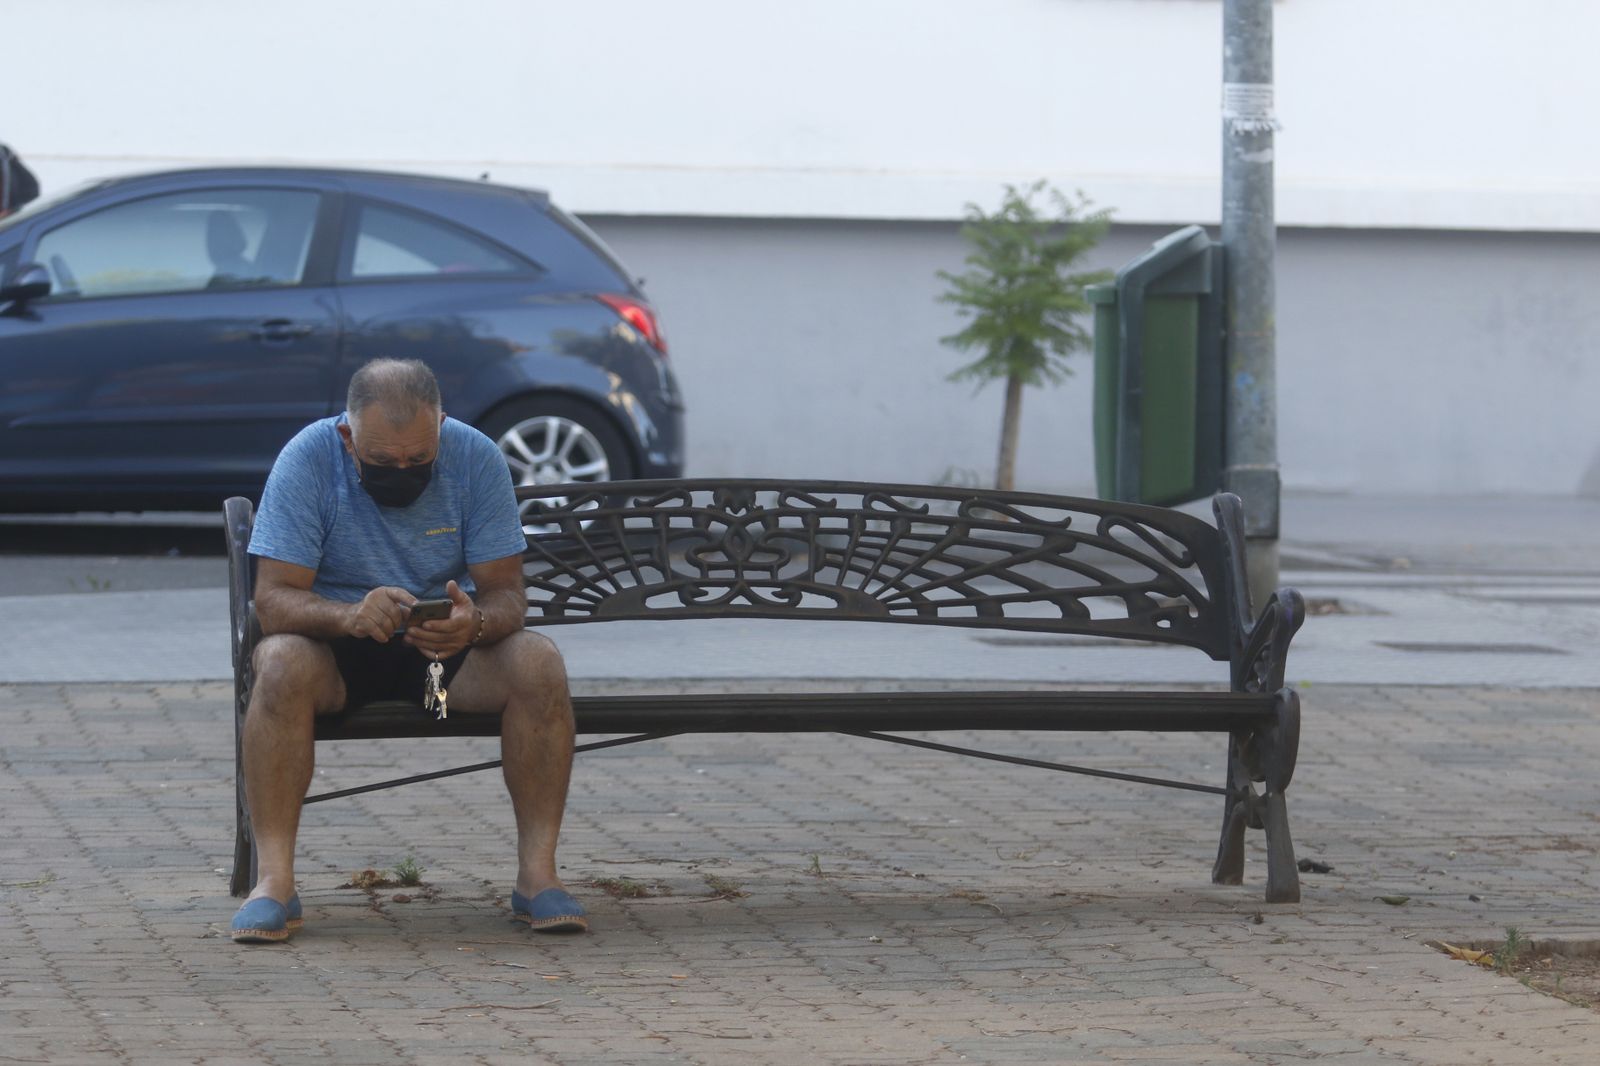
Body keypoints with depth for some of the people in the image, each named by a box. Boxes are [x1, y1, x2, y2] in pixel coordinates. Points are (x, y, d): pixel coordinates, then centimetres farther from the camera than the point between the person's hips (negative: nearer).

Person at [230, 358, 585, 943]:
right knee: (283, 664, -35)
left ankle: (537, 872, -21)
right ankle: (273, 881, -32)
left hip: (448, 647, 2)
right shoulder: (307, 460, -18)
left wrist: (475, 623, -36)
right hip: (336, 644, -2)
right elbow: (272, 598, -22)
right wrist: (350, 615, -43)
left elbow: (506, 593, -11)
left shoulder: (476, 458, -12)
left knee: (538, 664, -27)